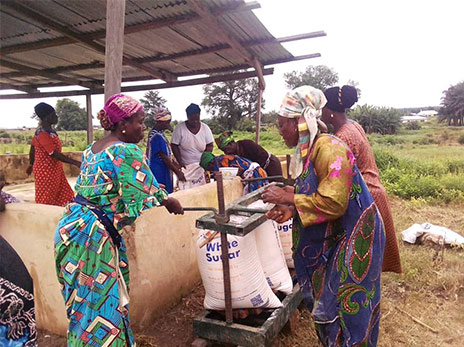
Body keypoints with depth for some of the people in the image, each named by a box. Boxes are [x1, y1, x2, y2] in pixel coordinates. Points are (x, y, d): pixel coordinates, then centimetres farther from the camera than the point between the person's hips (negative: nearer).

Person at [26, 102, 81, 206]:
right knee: (46, 201, 2)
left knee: (63, 197, 11)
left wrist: (31, 165, 29)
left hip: (54, 170, 9)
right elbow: (55, 154, -27)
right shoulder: (43, 134, -22)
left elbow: (32, 149, 18)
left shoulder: (47, 131, 7)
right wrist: (76, 163, -30)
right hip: (46, 171, -9)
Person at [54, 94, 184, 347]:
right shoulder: (128, 152, -14)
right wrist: (168, 201, 4)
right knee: (100, 305, 5)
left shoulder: (92, 148, 13)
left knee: (84, 302, 21)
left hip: (70, 227, 9)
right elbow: (146, 195, -17)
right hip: (93, 234, -9)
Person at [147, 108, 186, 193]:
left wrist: (175, 164, 14)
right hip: (159, 174, -10)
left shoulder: (157, 133, 11)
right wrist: (178, 172, -14)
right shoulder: (157, 136, -20)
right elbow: (164, 158, -20)